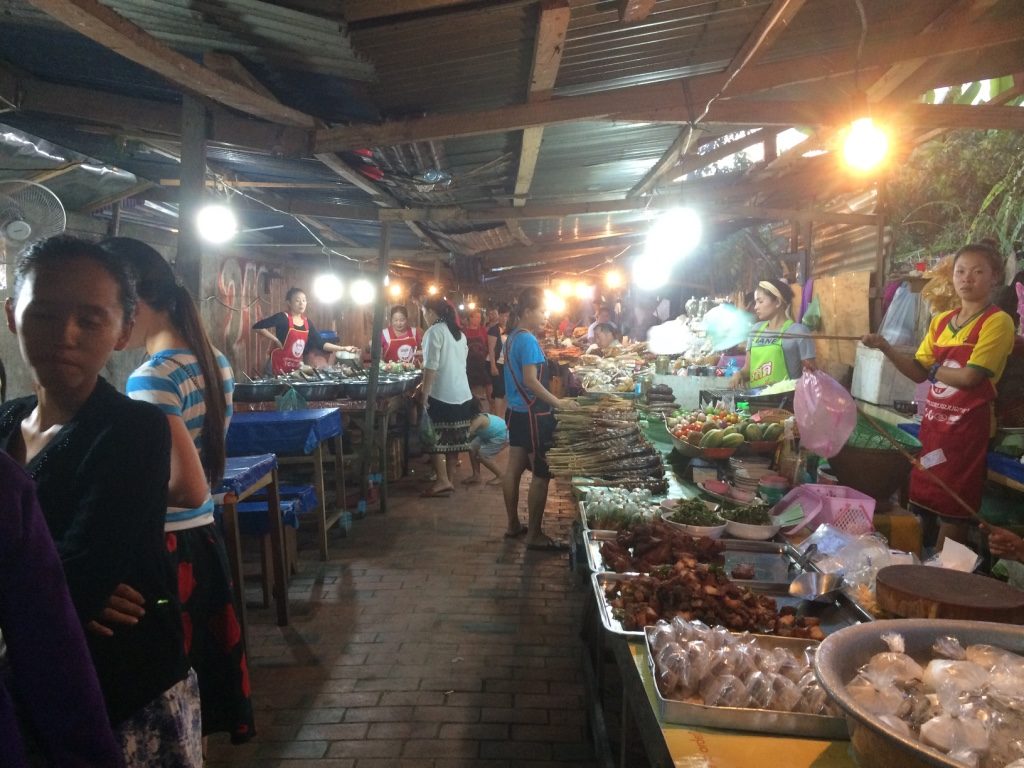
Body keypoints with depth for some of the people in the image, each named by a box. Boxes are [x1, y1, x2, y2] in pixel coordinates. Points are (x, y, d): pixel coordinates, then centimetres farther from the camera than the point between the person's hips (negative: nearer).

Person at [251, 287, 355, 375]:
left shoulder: (307, 322, 6)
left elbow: (320, 343, 3)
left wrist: (343, 348, -4)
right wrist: (276, 340, -15)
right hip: (279, 366, -6)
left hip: (296, 367, 6)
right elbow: (257, 327, -14)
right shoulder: (282, 318, -11)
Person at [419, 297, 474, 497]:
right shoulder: (459, 333, 15)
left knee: (435, 438, 0)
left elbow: (431, 366, -16)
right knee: (453, 438, 11)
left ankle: (442, 481, -3)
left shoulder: (434, 332, -10)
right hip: (461, 394, 8)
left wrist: (424, 394, -14)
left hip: (441, 394, -8)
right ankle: (449, 479, 17)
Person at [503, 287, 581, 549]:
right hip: (533, 415, -10)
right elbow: (530, 381, -23)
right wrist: (558, 402, -18)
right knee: (541, 475, -3)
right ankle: (535, 535, 2)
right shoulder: (529, 340, -18)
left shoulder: (513, 337, 12)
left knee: (514, 469, 14)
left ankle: (513, 525, 25)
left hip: (517, 411, 10)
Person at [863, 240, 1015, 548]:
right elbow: (918, 372, 7)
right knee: (922, 499, 15)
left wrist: (935, 370, -3)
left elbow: (970, 376, -20)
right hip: (933, 420, 7)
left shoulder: (997, 321, -11)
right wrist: (886, 348, -6)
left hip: (967, 425, -6)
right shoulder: (940, 321, 8)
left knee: (952, 510, 4)